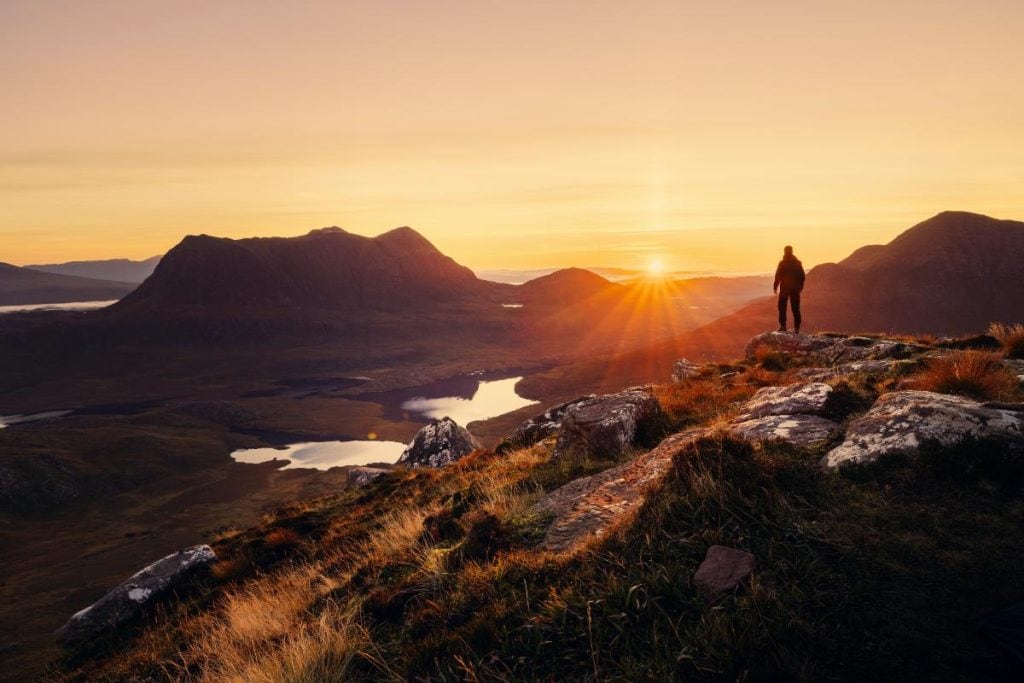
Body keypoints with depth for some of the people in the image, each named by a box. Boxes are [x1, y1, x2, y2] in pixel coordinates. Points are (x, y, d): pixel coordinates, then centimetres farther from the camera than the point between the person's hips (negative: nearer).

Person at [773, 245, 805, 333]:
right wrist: (800, 286, 17)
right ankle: (797, 327, 6)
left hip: (784, 288, -4)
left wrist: (775, 287, -3)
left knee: (782, 308, 4)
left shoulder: (782, 263, -8)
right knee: (795, 309, 8)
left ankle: (783, 326, -3)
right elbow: (802, 276, 7)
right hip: (795, 289, 4)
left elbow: (778, 276, -11)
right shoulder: (798, 263, 4)